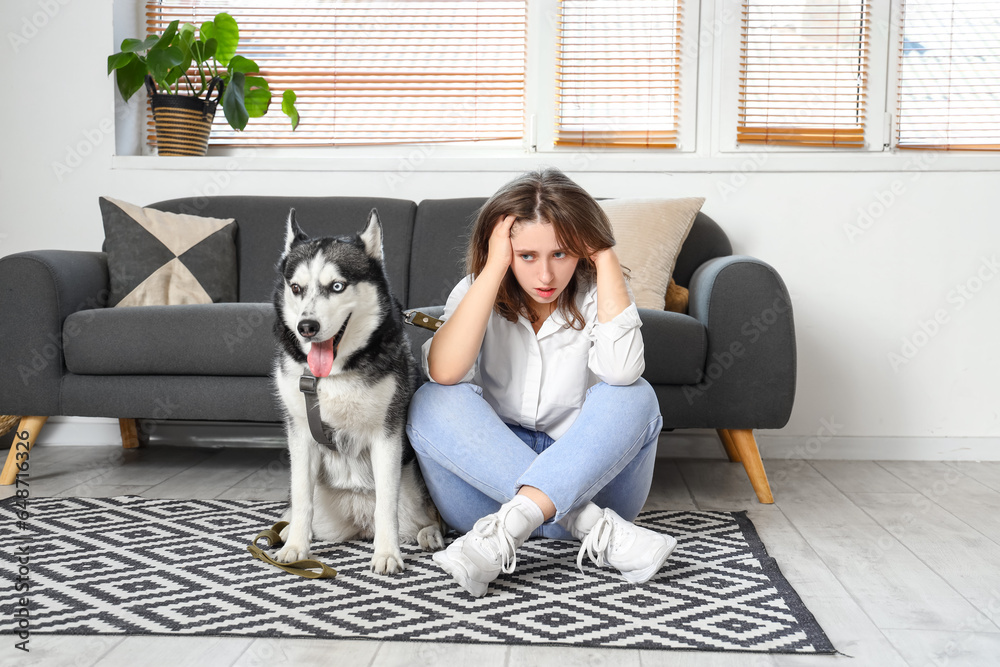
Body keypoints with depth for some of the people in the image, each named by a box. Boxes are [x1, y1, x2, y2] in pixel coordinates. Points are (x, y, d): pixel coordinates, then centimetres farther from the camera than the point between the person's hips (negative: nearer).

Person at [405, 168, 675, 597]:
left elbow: (621, 371, -27)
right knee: (431, 404, -25)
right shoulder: (478, 292, -2)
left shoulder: (596, 295, -3)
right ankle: (597, 528, -33)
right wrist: (495, 266, -21)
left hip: (588, 477, -1)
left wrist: (605, 257, -19)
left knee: (633, 397, -25)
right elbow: (444, 372, -24)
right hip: (488, 480, 1)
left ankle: (508, 527, -37)